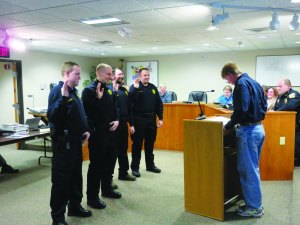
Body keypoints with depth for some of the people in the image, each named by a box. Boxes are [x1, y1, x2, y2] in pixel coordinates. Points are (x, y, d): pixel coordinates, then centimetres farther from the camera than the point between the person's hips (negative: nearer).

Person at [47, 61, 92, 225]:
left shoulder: (73, 91, 13)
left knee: (76, 176, 18)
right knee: (61, 180, 1)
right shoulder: (58, 90, -15)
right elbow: (52, 116, -28)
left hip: (75, 141, 9)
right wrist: (63, 98, -38)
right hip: (63, 142, -9)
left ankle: (75, 206, 34)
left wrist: (85, 130, 9)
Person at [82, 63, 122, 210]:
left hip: (110, 131, 8)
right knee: (96, 164, -1)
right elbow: (87, 111, -22)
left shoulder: (109, 90, 12)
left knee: (110, 161, 18)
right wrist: (98, 98, -29)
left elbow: (115, 108, 17)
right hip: (97, 133, -8)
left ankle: (107, 189, 36)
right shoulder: (89, 90, -12)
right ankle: (92, 197, 12)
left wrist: (116, 120, 0)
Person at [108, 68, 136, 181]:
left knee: (123, 149, 16)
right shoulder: (110, 89, -10)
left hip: (124, 123, 7)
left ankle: (123, 173, 29)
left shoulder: (124, 90, 14)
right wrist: (115, 91, -30)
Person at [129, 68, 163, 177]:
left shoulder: (153, 87, 9)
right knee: (137, 144, 3)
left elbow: (159, 104, 10)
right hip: (139, 120, -5)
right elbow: (130, 105, -15)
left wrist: (160, 118, 6)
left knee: (150, 143, 15)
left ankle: (150, 165, 29)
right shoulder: (134, 87, -6)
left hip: (151, 119, 5)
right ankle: (135, 167, 14)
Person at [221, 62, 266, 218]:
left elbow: (240, 110, -23)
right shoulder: (254, 82, 15)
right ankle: (255, 203, 28)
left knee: (247, 169, 0)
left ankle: (254, 208, 10)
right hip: (259, 128, 10)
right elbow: (264, 105, 19)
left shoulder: (241, 84, -14)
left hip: (248, 131, -10)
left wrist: (228, 127, -14)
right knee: (253, 168, 18)